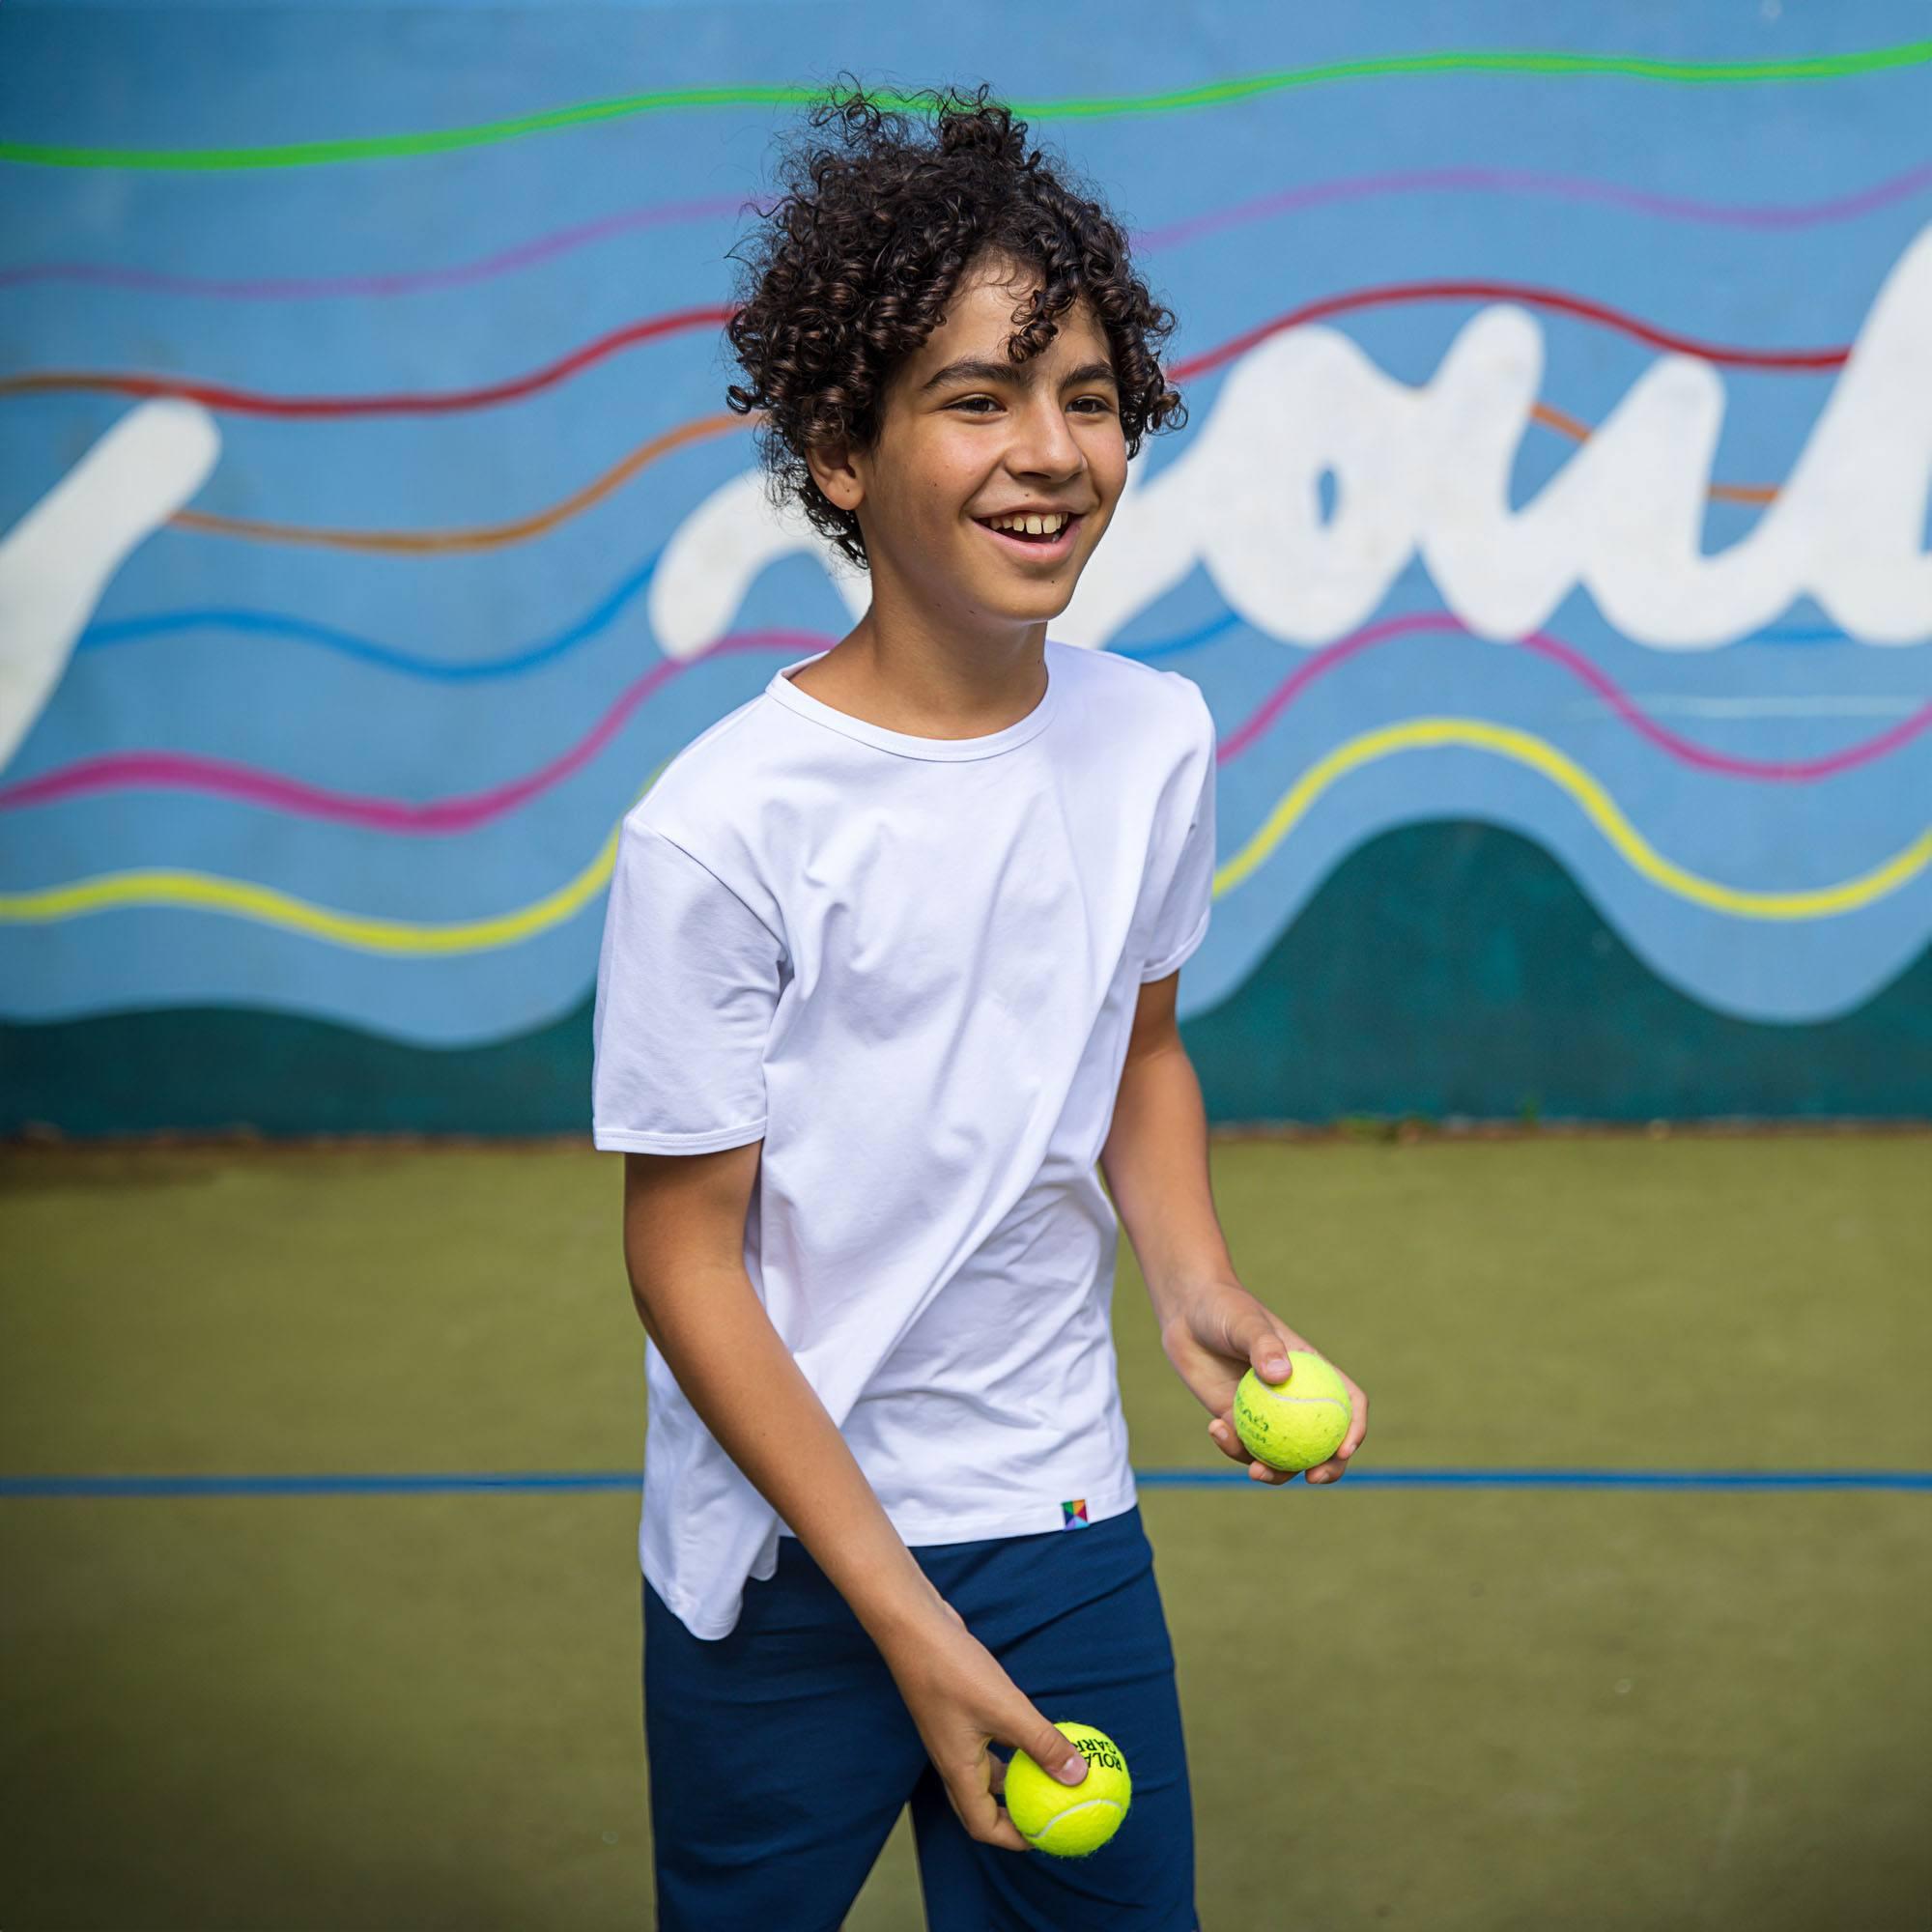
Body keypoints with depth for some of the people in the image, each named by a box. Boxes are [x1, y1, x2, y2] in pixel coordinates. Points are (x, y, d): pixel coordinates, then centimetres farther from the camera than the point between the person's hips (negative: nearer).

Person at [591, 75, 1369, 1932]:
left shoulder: (1155, 735, -2)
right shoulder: (720, 827, -19)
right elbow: (686, 1260, -13)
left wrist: (1194, 1282, -4)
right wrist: (906, 1619, -15)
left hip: (1068, 1526, 4)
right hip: (780, 1570, -4)